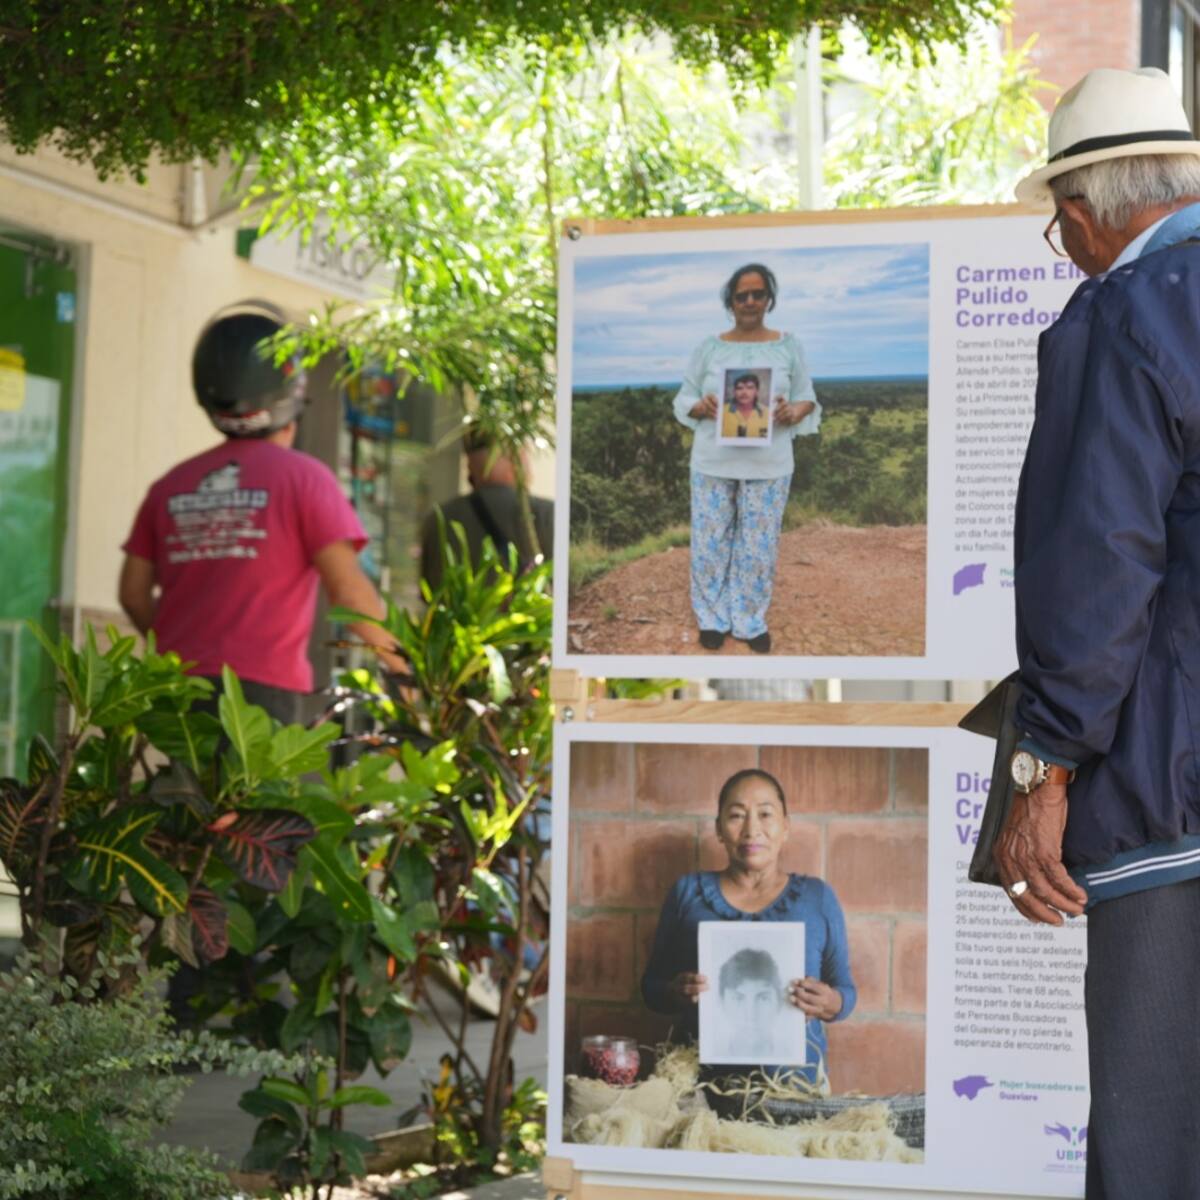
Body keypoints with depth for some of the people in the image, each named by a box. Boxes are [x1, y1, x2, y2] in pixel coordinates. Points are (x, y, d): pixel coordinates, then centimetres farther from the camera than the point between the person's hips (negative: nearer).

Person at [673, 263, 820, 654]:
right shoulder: (709, 347, 2)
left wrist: (795, 411, -18)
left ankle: (750, 620, 18)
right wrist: (702, 407, -17)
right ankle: (712, 617, 19)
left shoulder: (787, 346, 1)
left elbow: (807, 400, 5)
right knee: (711, 541, 5)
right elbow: (684, 399, 6)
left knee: (759, 545, 4)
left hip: (768, 465, 0)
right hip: (714, 462, 0)